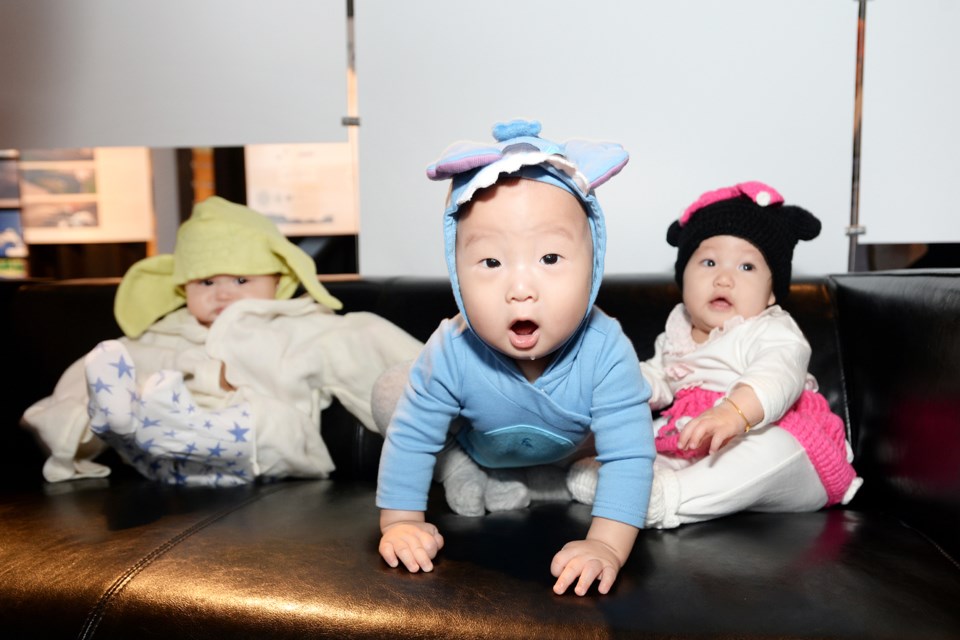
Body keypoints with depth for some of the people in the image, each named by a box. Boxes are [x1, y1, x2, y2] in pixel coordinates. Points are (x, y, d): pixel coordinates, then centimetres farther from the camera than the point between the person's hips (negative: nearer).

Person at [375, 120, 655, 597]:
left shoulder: (605, 353, -41)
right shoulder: (451, 355, -39)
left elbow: (628, 456, -39)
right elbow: (410, 439, -26)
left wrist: (607, 546, -46)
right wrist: (400, 522, -25)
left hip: (570, 455, 2)